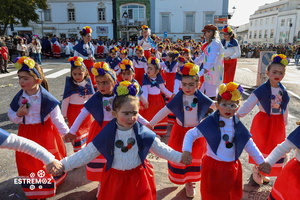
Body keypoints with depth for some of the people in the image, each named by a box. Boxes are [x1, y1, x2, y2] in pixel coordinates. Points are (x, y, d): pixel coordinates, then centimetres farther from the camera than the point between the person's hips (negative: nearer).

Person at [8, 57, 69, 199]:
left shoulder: (46, 98, -21)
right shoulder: (18, 97, -7)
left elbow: (57, 118, -14)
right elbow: (11, 116, 5)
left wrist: (66, 132, -8)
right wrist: (18, 114, -18)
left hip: (45, 133, -4)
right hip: (26, 133, 4)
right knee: (28, 162, 16)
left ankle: (50, 182, 42)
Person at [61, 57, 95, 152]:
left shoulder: (88, 83, -3)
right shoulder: (69, 83, -8)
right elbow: (65, 99, -4)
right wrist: (64, 114, -2)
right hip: (73, 111, -3)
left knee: (86, 130, 16)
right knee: (76, 131, 0)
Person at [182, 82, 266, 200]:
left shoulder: (237, 125, -2)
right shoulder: (210, 122, -15)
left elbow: (249, 144, 8)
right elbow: (191, 134, -11)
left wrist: (261, 162, 10)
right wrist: (186, 152, -23)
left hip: (232, 168, 4)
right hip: (213, 167, -4)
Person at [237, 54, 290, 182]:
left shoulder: (283, 91, 0)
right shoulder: (261, 90, -17)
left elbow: (284, 108, 10)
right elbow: (249, 104, -22)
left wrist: (285, 122, 17)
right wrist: (236, 115, -31)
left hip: (277, 123, 6)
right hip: (263, 121, -5)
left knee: (273, 149, 16)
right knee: (260, 147, 8)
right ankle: (255, 171, 29)